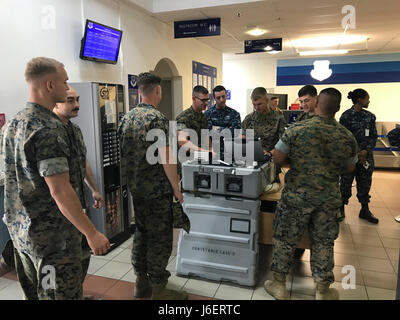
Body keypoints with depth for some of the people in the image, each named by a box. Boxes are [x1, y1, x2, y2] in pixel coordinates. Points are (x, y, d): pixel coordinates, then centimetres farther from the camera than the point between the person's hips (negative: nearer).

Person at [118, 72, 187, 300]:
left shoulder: (127, 118, 7)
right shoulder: (158, 118, -17)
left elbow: (124, 153, 12)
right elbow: (166, 157, -22)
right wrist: (176, 187, -14)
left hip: (136, 188, 8)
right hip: (157, 190, -8)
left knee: (141, 233, 18)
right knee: (160, 238, 4)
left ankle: (141, 282, 32)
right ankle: (158, 290, 16)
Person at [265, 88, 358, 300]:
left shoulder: (296, 129, -13)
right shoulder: (347, 137, -4)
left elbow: (277, 158, -10)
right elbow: (349, 167, 8)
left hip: (296, 196, -2)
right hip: (329, 199, 3)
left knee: (285, 239, 12)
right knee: (323, 243, 16)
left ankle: (279, 285, 26)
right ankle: (322, 292, 29)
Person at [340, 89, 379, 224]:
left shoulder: (370, 116, 8)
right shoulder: (346, 116, -8)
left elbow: (374, 136, 7)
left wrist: (366, 151, -9)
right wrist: (356, 154, -12)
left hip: (366, 156, 5)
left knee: (365, 182, 11)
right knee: (346, 182, 3)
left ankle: (365, 210, 25)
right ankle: (341, 209, 19)